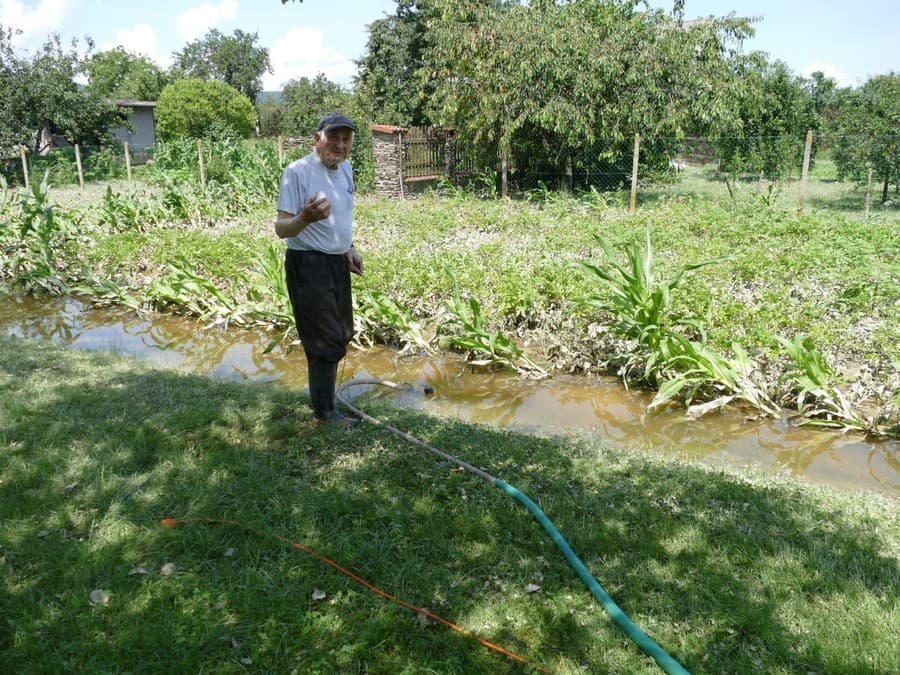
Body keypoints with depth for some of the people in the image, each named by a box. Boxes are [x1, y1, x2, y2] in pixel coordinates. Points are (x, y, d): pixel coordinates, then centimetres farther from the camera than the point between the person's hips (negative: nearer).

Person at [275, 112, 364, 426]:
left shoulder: (345, 168, 8)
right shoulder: (297, 171, -17)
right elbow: (281, 228, -21)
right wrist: (305, 218, -40)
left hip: (337, 262, 9)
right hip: (309, 265, -9)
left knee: (341, 334, 19)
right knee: (326, 341, -6)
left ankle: (323, 392, 38)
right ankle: (325, 412, 10)